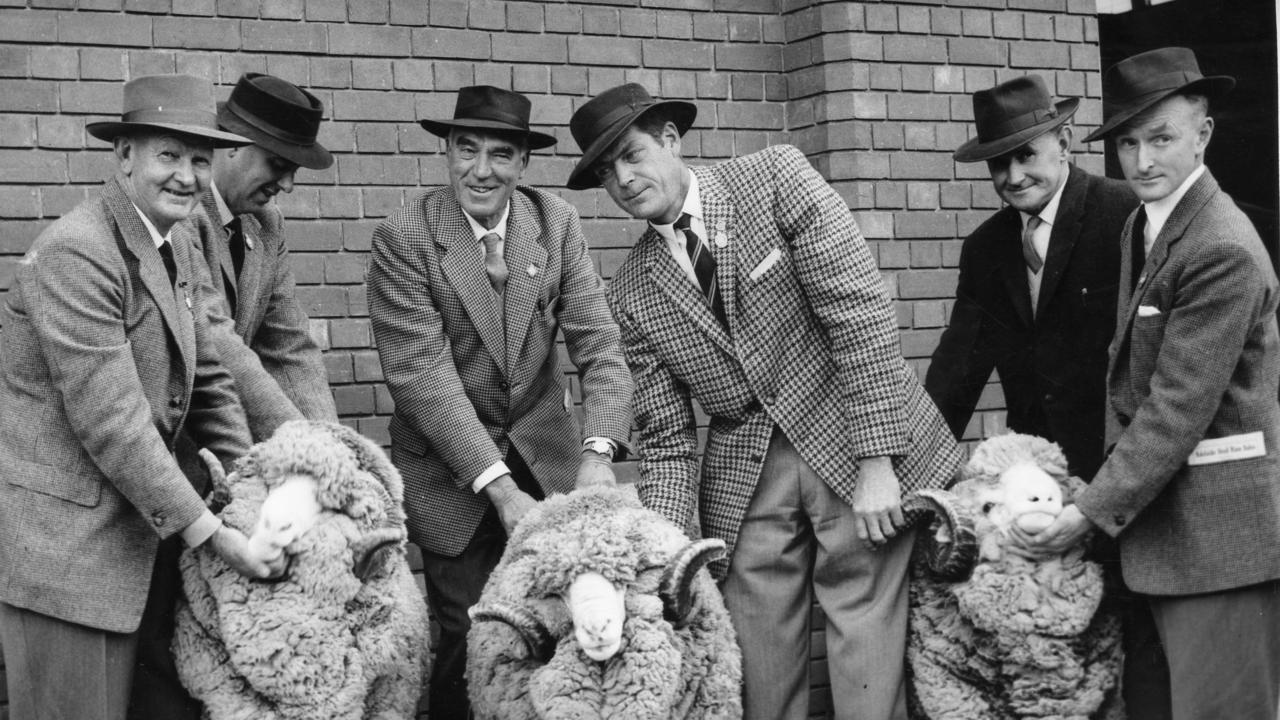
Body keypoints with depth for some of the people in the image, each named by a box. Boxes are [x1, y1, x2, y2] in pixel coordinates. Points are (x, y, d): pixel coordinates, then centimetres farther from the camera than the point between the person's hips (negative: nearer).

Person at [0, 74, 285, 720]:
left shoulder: (175, 243, 10)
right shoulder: (74, 253, -18)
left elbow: (206, 379, 15)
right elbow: (109, 421, -22)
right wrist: (209, 533, -18)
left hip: (129, 523, 9)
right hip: (59, 538, -9)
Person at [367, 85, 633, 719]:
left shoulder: (556, 224, -2)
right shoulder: (403, 238, -13)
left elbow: (598, 346, -8)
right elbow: (421, 374, -18)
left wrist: (598, 454, -24)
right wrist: (498, 487, -25)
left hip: (546, 454, 3)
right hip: (451, 473, -3)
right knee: (465, 636, 1)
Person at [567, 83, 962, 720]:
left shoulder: (777, 178, -5)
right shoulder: (632, 292, 4)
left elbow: (860, 311, -11)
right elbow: (666, 438, 5)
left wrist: (876, 461, -16)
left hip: (854, 438, -3)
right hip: (744, 473, 3)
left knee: (864, 642, -4)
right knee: (759, 665, 4)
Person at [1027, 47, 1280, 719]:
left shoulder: (1222, 251, -17)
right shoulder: (1143, 224, 13)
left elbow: (1179, 408, -18)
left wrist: (1094, 510, -13)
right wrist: (1107, 482, 9)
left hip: (1220, 531, -9)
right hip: (1162, 524, 9)